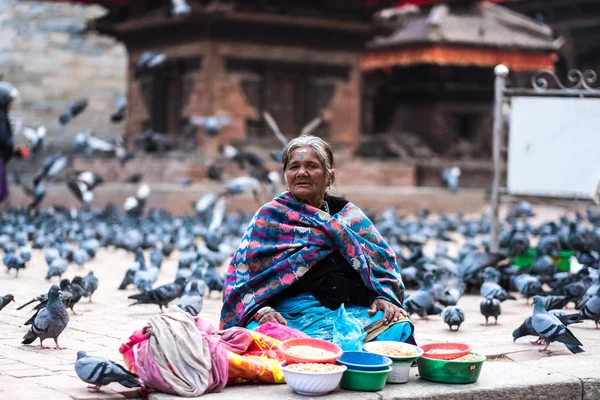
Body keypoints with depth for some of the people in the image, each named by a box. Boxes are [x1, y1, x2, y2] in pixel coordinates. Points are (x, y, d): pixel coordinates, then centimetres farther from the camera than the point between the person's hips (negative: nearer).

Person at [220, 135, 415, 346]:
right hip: (296, 313, -4)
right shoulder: (270, 216, 12)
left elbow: (382, 260, 19)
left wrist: (384, 297, -1)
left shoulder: (349, 215, 21)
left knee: (400, 331, -27)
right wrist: (261, 310, -13)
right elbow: (244, 270, 5)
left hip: (358, 311, 4)